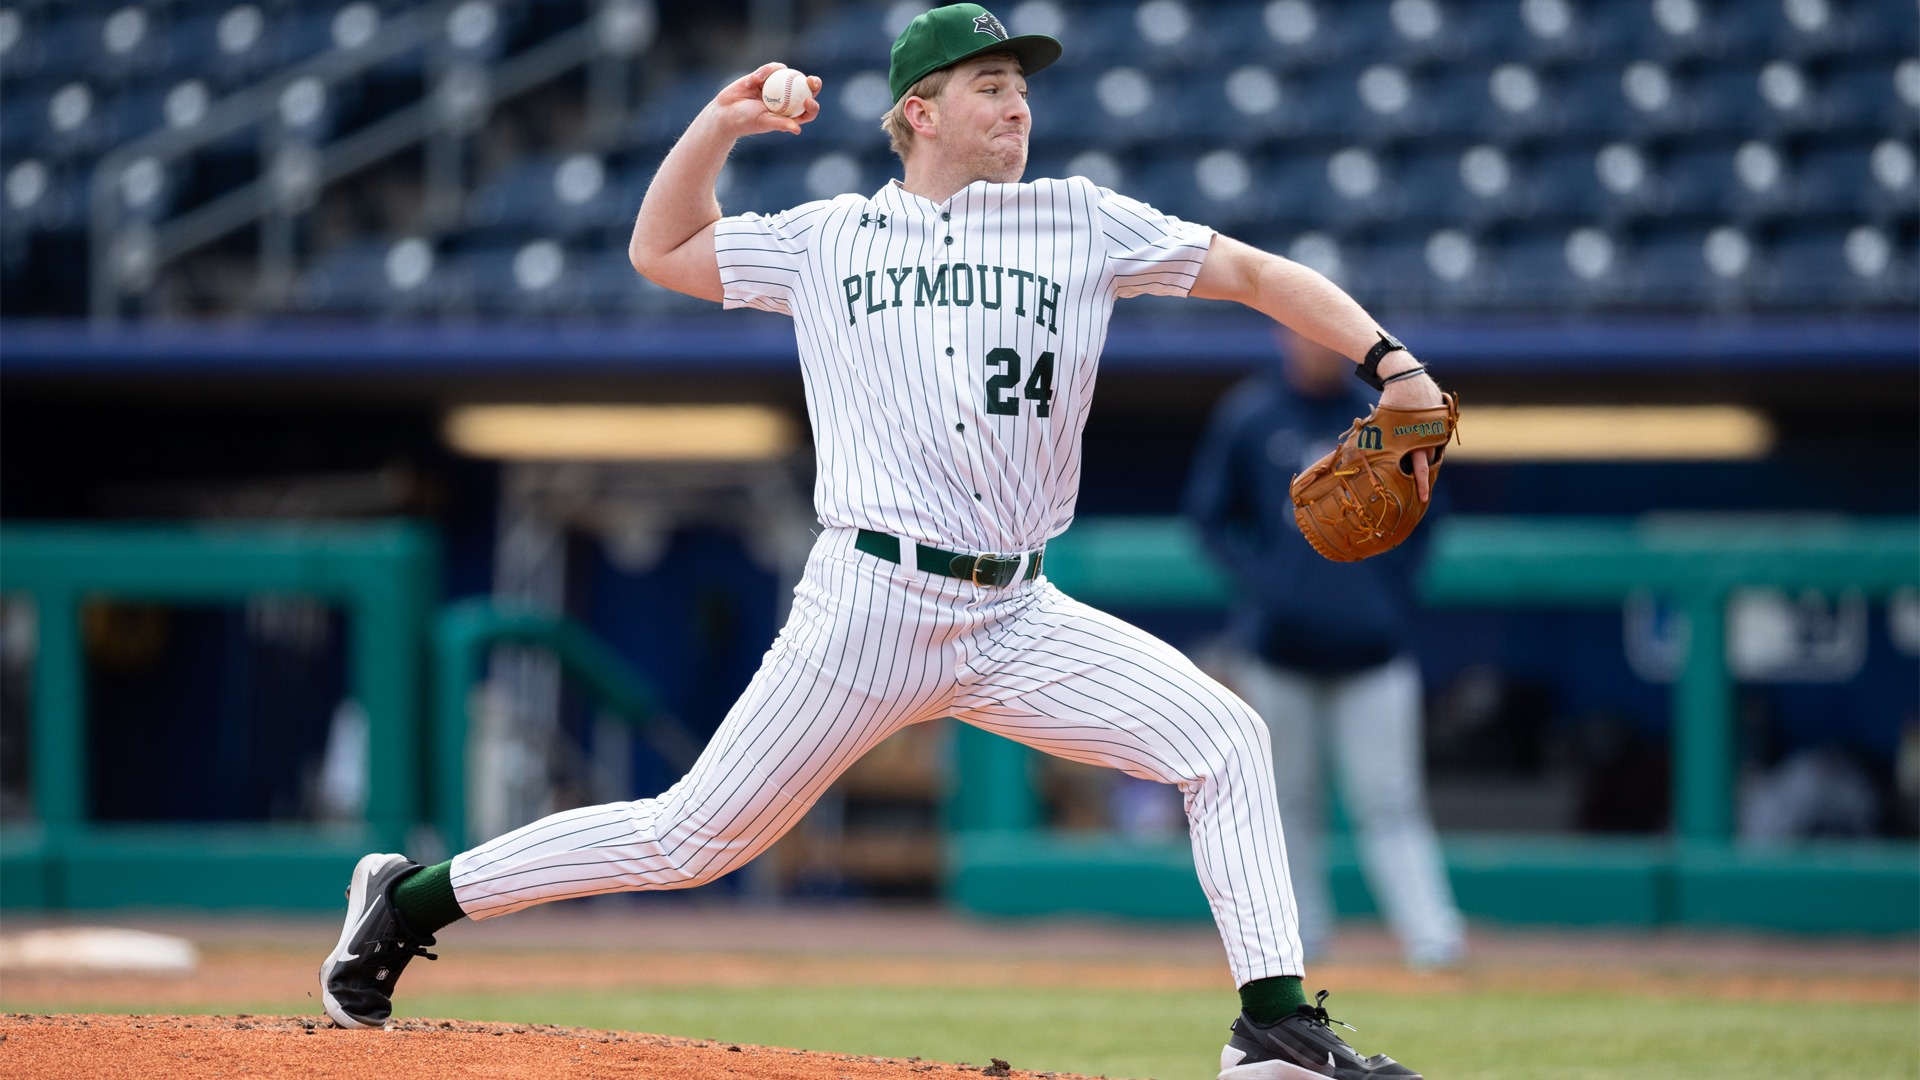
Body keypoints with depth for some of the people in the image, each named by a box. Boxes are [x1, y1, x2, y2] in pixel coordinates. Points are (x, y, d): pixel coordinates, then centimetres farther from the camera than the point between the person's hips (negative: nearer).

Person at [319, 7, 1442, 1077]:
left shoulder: (1079, 222, 9)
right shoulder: (829, 240, 9)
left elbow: (1251, 271, 6)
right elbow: (662, 251, 21)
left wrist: (1388, 360, -6)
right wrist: (719, 126, 7)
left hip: (1017, 619, 2)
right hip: (873, 602, -2)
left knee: (1227, 739, -14)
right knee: (690, 838, -2)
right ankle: (415, 899, 13)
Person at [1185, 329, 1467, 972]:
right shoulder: (1246, 418, 3)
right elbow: (1210, 512, 8)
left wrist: (1394, 590, 2)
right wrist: (1261, 582, -6)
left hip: (1371, 646, 0)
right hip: (1280, 644, 0)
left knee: (1389, 800, -6)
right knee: (1288, 798, 6)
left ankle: (1431, 935, -11)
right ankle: (1300, 928, 18)